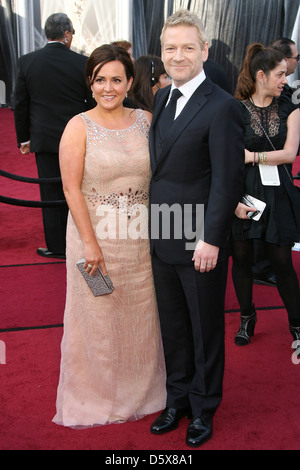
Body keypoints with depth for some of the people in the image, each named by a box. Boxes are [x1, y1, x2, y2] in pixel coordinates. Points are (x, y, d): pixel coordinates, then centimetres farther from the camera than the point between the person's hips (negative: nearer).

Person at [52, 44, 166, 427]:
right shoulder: (79, 127, -7)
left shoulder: (145, 121, 4)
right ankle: (96, 396, 31)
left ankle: (139, 390, 37)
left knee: (140, 315, 15)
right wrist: (90, 243, -14)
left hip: (140, 238, 4)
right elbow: (71, 188, -11)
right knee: (97, 316, 9)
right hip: (95, 235, -3)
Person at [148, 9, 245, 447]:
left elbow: (227, 180, -17)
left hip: (200, 243, -7)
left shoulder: (222, 107, -15)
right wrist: (154, 221, 9)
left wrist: (211, 240, -19)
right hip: (162, 237, 7)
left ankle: (203, 407, 32)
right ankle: (177, 398, 39)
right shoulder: (162, 97, 9)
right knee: (172, 325, 19)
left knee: (205, 329, 12)